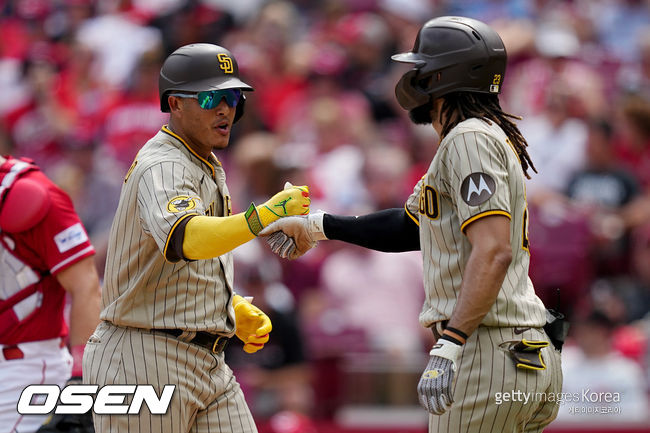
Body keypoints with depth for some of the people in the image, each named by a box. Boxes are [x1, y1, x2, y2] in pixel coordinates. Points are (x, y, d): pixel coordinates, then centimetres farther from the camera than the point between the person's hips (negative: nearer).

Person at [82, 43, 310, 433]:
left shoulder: (208, 167, 17)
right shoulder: (163, 167, -15)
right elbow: (183, 239, -38)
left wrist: (238, 310, 10)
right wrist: (263, 216, -51)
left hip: (207, 363, 9)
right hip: (145, 359, -9)